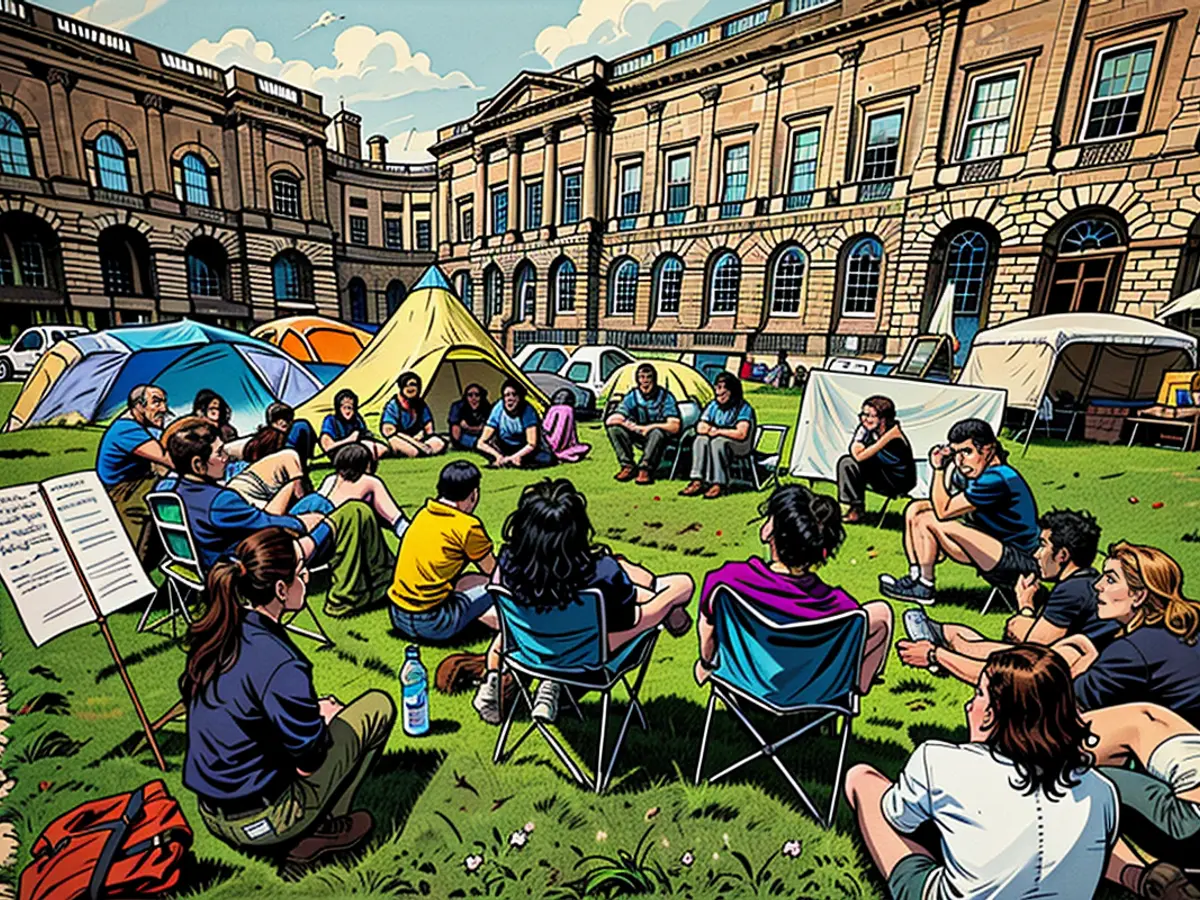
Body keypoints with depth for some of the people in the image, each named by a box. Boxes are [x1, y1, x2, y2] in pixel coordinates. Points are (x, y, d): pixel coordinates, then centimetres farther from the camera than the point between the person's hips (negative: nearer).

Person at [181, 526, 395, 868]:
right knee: (378, 707, -2)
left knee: (323, 712, 24)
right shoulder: (279, 664, -30)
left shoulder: (214, 634, -6)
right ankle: (324, 828, 6)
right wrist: (323, 717, 0)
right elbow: (309, 762, -19)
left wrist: (311, 712, 7)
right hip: (256, 824, -7)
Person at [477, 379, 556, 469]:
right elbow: (481, 443, -18)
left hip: (524, 450, -2)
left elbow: (531, 445, -22)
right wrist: (499, 456, -33)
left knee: (548, 459, -29)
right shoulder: (498, 410, -17)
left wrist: (512, 457, -29)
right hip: (504, 449, 2)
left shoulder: (528, 411, -21)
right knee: (478, 446, -22)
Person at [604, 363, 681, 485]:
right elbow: (610, 419, -8)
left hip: (660, 436, -3)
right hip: (638, 436, 4)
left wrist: (649, 427, -27)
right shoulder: (632, 396, -3)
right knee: (613, 427, -20)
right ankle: (628, 465, -17)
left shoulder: (665, 397, -11)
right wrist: (632, 426, -26)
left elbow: (674, 427, -19)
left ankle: (645, 469, -33)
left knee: (658, 432, -39)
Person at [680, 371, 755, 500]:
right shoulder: (713, 405, 6)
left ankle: (718, 484, -36)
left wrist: (718, 431, -16)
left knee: (718, 441, -35)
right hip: (718, 441, 5)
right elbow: (700, 428, 5)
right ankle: (698, 481, -32)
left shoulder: (744, 408, -12)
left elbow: (741, 434, -24)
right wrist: (712, 430, -15)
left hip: (739, 447, -5)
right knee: (701, 440, -25)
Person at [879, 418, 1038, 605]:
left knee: (929, 521, -26)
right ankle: (916, 577, 2)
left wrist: (939, 469, -16)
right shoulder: (983, 473, 7)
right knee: (915, 509, 4)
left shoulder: (996, 479, -23)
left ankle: (924, 587, -7)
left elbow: (942, 511, -22)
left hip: (1018, 563, -10)